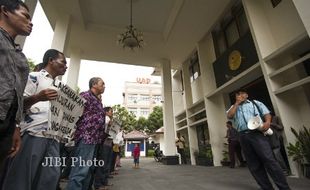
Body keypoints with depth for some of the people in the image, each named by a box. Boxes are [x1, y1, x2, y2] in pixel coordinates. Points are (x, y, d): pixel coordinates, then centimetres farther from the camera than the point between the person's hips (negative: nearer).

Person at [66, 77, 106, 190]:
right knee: (80, 170, -7)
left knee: (89, 169, 15)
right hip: (86, 137, -10)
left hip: (94, 139, 10)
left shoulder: (98, 101, 20)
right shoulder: (85, 95, -6)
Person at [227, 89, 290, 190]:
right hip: (243, 136, 3)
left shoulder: (255, 103, 16)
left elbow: (266, 113, 6)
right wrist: (237, 103, 3)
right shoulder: (234, 107, 20)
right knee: (253, 164, 4)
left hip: (256, 133, -2)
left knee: (269, 159, -11)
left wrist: (267, 122, -15)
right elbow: (229, 116, 0)